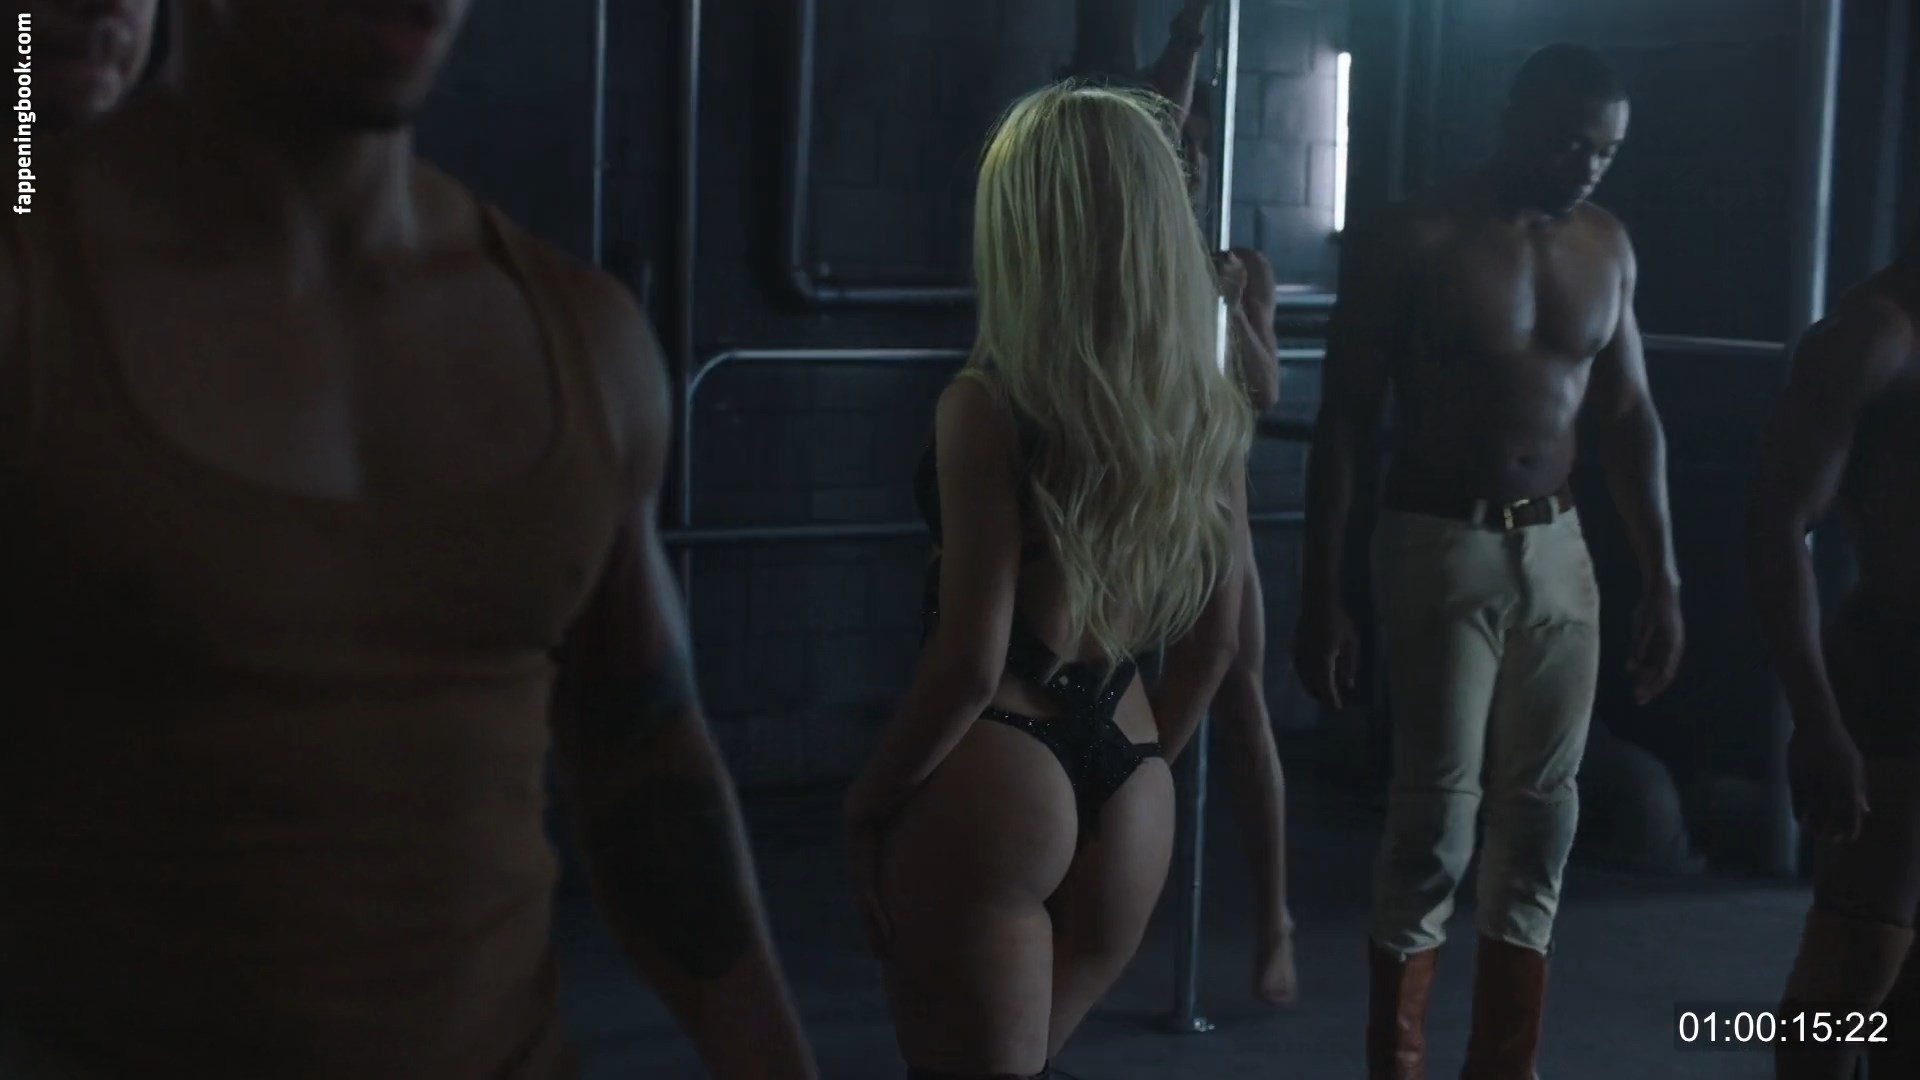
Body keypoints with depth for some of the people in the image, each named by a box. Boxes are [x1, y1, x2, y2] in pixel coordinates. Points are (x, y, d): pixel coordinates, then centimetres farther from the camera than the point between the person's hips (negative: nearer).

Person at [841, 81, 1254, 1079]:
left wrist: (864, 806, -4)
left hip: (996, 788, -7)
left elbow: (970, 662, -17)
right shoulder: (1211, 412, 3)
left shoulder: (990, 406, -15)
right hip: (1127, 796, 7)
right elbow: (1214, 641, 12)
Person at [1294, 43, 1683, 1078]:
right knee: (1437, 811, -5)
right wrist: (1322, 593, -11)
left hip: (1558, 548, 5)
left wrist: (1661, 577, 10)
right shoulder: (1413, 241, -8)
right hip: (1441, 546, -5)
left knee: (1540, 814, 6)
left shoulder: (1607, 246, 7)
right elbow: (1344, 420, -7)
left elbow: (1629, 418, 14)